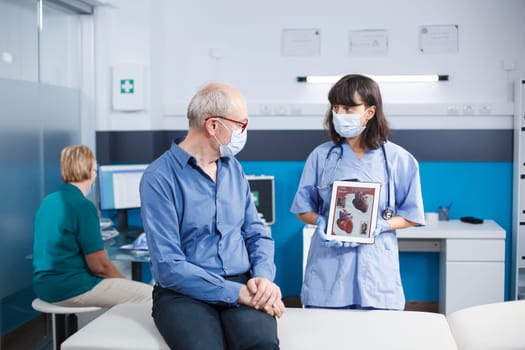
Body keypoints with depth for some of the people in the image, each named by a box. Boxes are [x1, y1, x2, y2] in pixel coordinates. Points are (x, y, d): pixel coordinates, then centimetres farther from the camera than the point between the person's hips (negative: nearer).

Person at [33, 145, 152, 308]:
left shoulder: (47, 201, 9)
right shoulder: (83, 206, -17)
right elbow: (99, 266, -17)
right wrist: (124, 280, 2)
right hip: (70, 290, -9)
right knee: (149, 295, -7)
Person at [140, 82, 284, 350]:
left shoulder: (234, 168, 12)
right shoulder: (159, 177, -8)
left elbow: (258, 234, 13)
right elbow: (169, 267, -15)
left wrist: (263, 278, -7)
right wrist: (237, 293, -19)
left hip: (241, 285, 4)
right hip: (185, 292, -4)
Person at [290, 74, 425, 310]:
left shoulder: (398, 159, 0)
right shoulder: (321, 155, 3)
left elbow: (412, 216, 4)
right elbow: (303, 210, 8)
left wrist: (379, 226, -14)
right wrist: (322, 223, -13)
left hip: (376, 272, 0)